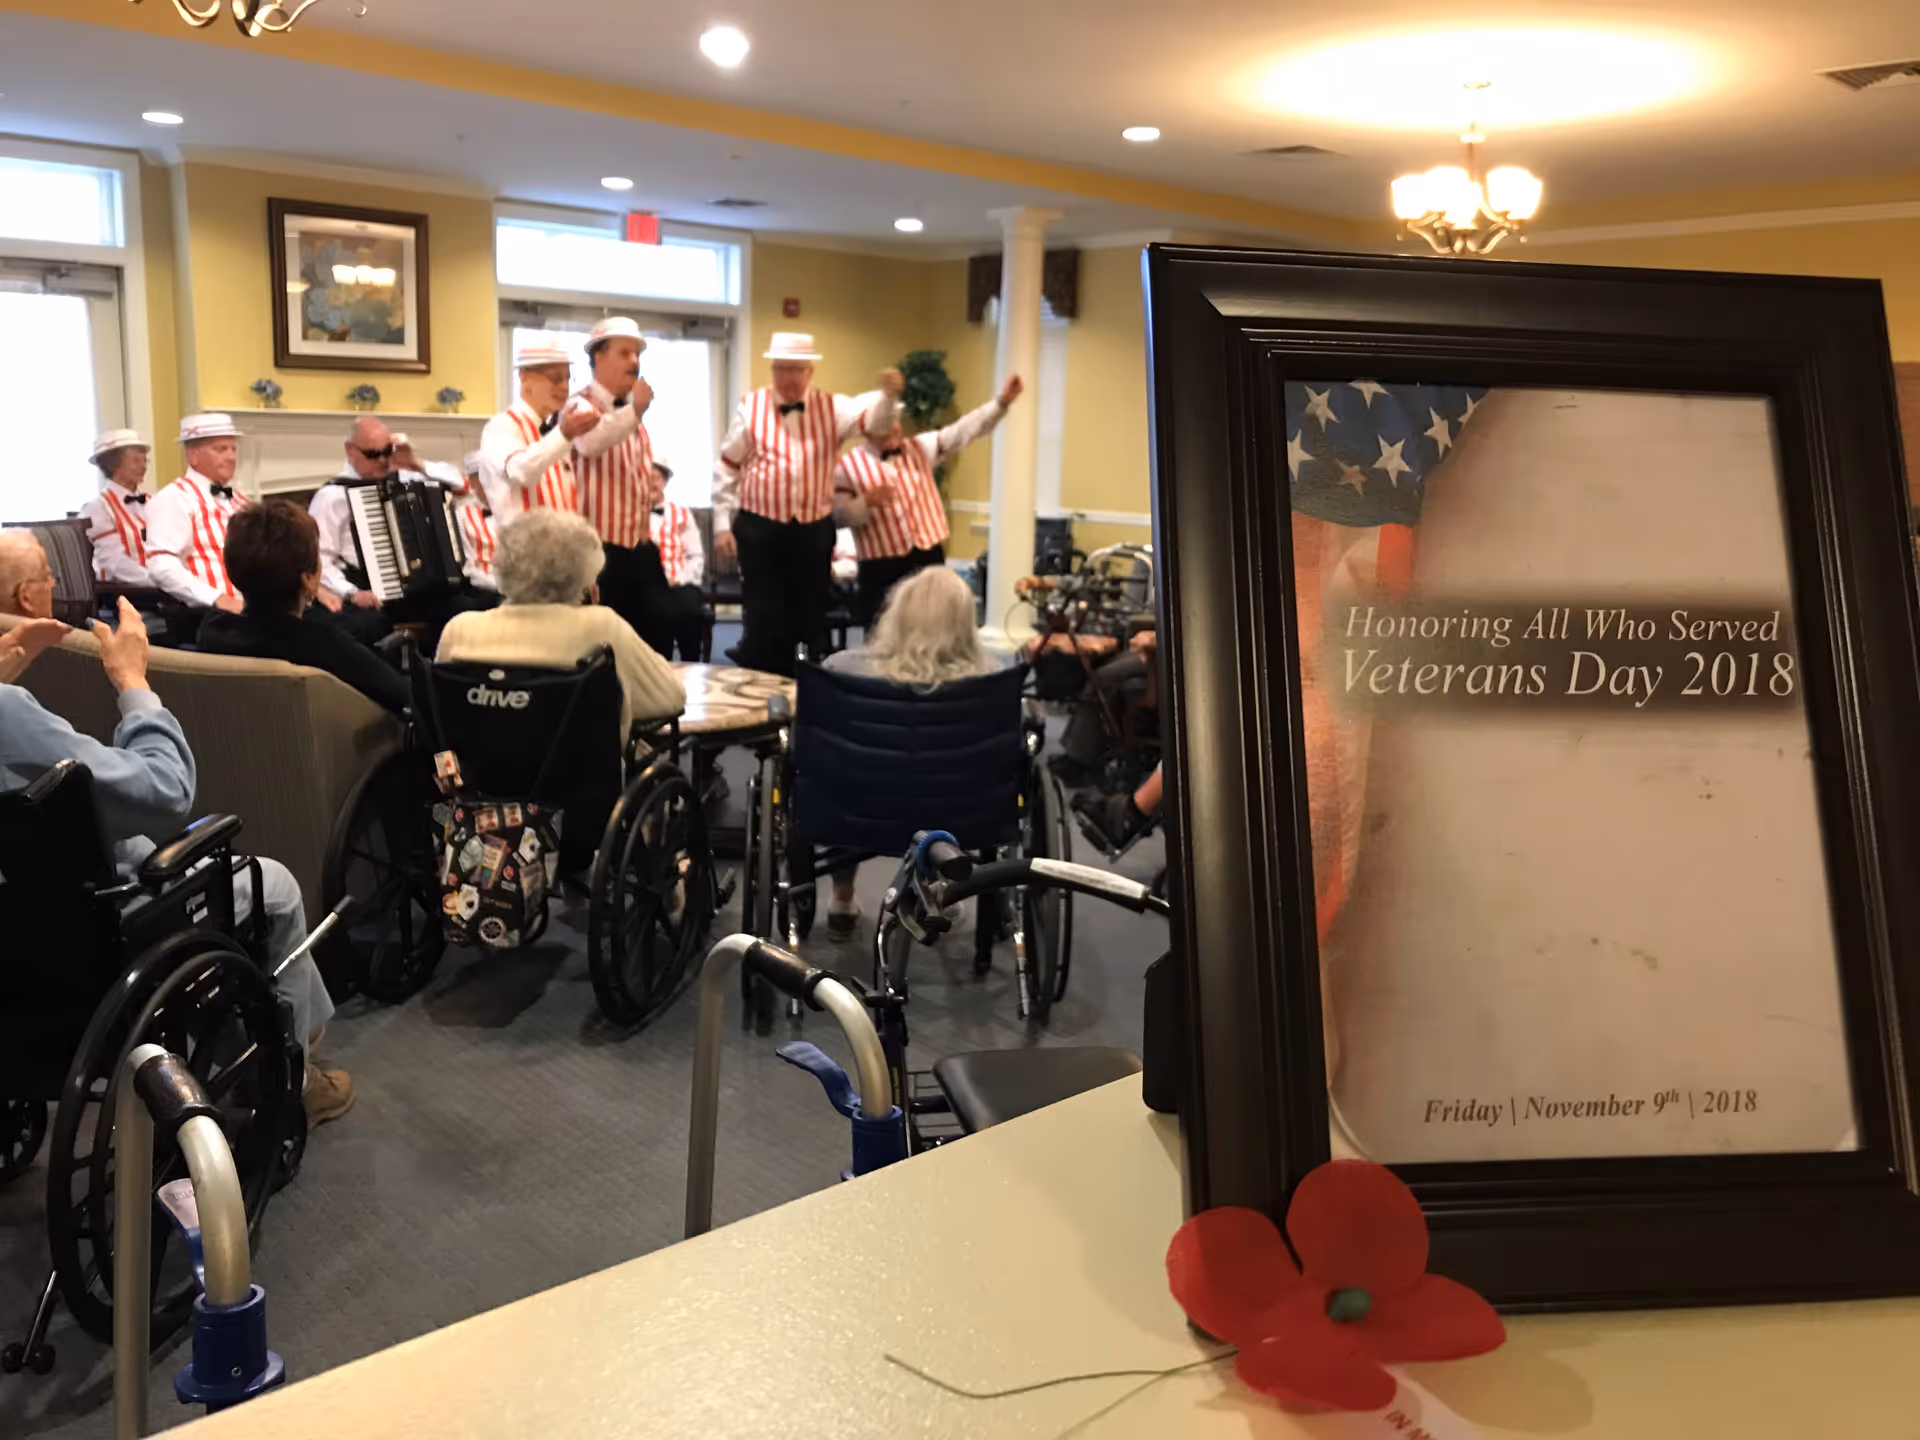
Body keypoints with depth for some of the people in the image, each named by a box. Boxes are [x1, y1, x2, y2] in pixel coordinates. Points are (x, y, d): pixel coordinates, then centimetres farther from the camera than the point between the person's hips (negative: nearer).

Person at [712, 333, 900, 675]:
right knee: (762, 621, 1)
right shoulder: (750, 407, 0)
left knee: (811, 620, 9)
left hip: (814, 532, 2)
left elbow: (874, 419, -14)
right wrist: (722, 525, 1)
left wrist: (888, 395, -36)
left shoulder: (831, 407, 3)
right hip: (759, 530, -1)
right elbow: (726, 469, 4)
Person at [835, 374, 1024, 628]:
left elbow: (963, 431, 2)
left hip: (929, 558, 4)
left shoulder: (919, 448, 9)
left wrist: (1001, 401, -8)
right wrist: (866, 502, -25)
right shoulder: (848, 465, -3)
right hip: (882, 568, -4)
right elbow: (838, 515, -8)